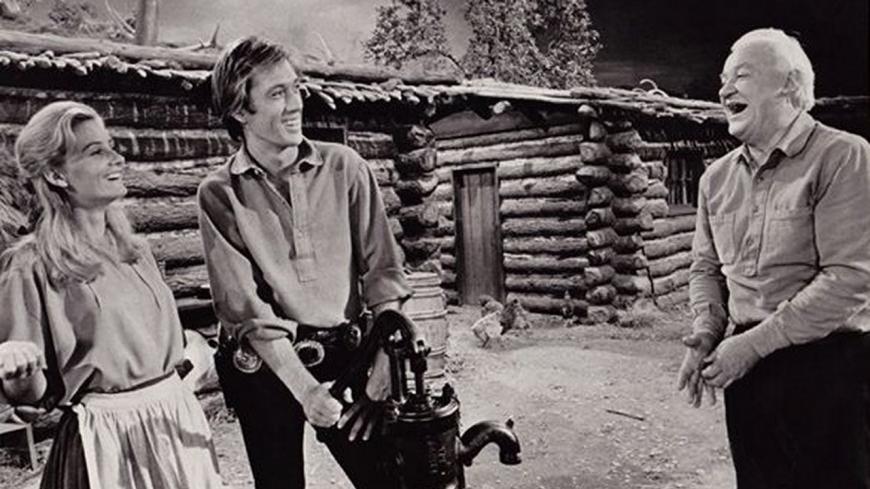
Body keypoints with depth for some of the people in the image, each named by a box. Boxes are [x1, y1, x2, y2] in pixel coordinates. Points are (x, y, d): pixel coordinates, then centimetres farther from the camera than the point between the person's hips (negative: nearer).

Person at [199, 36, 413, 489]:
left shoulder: (344, 167, -3)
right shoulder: (219, 194, -6)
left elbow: (381, 268, -4)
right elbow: (245, 304, -12)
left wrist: (385, 362, -13)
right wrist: (303, 387, -20)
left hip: (345, 352, 1)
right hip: (265, 364, 0)